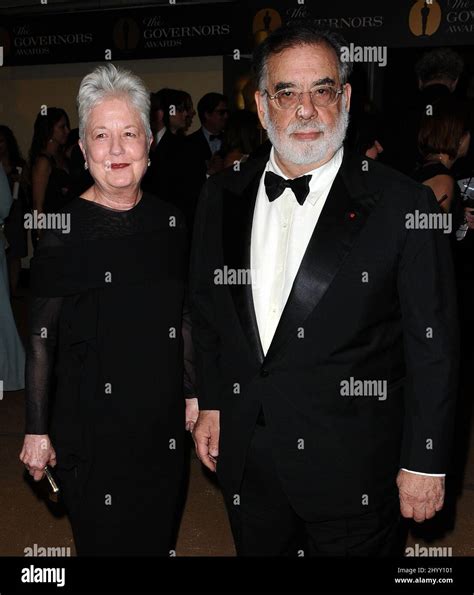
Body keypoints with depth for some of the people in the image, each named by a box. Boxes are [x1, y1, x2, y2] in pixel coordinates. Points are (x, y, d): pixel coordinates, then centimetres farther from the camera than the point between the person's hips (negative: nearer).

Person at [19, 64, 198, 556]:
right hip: (91, 428, -4)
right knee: (105, 540, 10)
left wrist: (193, 394, 11)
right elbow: (40, 340, -10)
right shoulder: (63, 231, -13)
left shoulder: (168, 222, 1)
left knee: (159, 538, 19)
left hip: (163, 420, 4)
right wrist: (36, 431, -8)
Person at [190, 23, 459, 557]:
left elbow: (432, 346, -10)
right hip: (246, 463, 4)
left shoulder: (402, 204, -12)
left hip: (352, 473, -4)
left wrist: (425, 462, -8)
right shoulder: (221, 197, 1)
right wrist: (210, 402, 10)